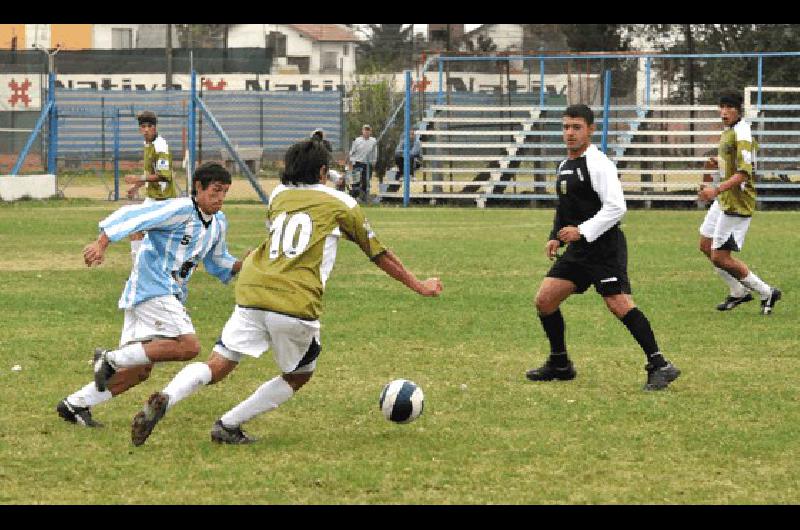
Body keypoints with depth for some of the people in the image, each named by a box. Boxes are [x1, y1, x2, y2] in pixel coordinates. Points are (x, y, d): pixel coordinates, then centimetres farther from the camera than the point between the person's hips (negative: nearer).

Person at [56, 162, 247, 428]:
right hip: (150, 289, -9)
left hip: (170, 295, 9)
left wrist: (241, 265, 8)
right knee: (189, 346, -22)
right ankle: (111, 359, -16)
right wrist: (101, 244, -30)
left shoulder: (218, 224, 14)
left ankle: (75, 404, 16)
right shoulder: (180, 209, -13)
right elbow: (132, 216, -20)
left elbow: (218, 263, 28)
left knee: (140, 370, 9)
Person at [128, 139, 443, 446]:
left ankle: (164, 399, -23)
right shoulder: (341, 204, 12)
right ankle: (229, 425, 7)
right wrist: (419, 286, 33)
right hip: (296, 303, -3)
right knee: (298, 376, 18)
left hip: (251, 294, 3)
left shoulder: (278, 196, 22)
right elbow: (379, 255, 21)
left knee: (216, 366, 5)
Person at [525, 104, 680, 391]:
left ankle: (659, 365, -17)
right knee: (544, 300, 5)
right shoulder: (565, 166, 16)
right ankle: (559, 365, 19)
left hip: (604, 246, -9)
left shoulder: (598, 164, -12)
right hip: (577, 250, 9)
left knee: (619, 304, -19)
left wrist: (581, 231, -22)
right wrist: (556, 237, 15)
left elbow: (616, 208, -20)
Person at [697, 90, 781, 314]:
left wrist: (717, 189, -36)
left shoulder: (741, 133, -20)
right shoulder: (728, 130, 11)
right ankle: (738, 292, 30)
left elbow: (744, 173, -28)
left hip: (737, 203, -10)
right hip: (723, 201, 10)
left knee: (720, 258, -9)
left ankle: (766, 292, 4)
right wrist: (718, 163, 8)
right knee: (706, 246, 17)